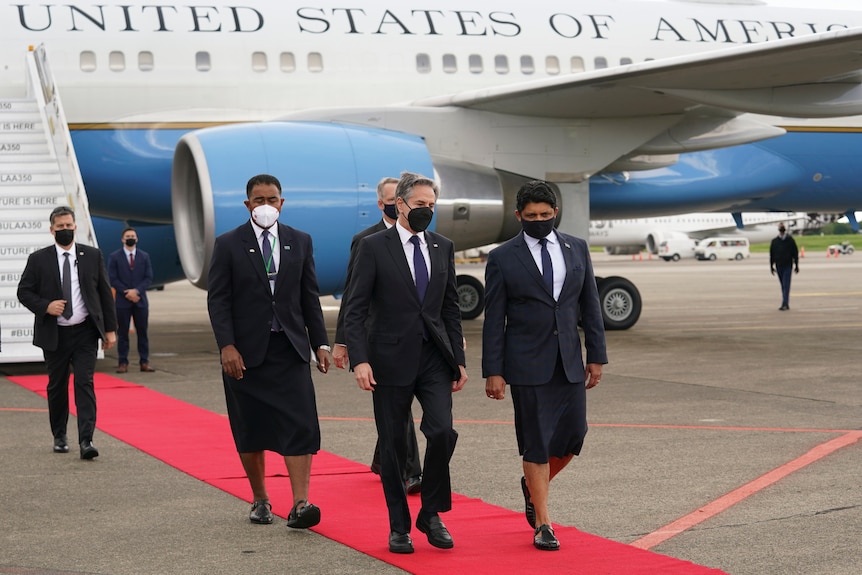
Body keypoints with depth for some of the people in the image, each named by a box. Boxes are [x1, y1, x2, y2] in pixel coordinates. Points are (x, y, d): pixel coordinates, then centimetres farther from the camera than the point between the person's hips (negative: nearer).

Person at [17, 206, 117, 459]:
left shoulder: (92, 256, 4)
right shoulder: (38, 259, 1)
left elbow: (105, 293, 7)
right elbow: (24, 292, 3)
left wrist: (110, 329, 3)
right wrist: (45, 306, -15)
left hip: (85, 333, -1)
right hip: (54, 335, 1)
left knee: (85, 384, -10)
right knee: (57, 387, 10)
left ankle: (86, 440, -14)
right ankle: (59, 437, 26)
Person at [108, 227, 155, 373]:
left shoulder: (144, 256, 9)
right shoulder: (114, 257, 2)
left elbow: (149, 277, 3)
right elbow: (113, 279, -3)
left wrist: (137, 291, -12)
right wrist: (127, 293, -12)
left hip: (140, 300, 2)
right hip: (122, 301, -2)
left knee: (142, 332, 2)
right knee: (122, 333, 0)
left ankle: (144, 362, 5)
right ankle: (123, 363, 2)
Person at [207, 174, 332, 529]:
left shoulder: (300, 242, 9)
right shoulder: (228, 245, 0)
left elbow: (310, 297, 12)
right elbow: (217, 300, -4)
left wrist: (320, 343, 6)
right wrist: (227, 346, -14)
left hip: (289, 348, 1)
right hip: (246, 351, -1)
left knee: (300, 425, -10)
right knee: (250, 431, 6)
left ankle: (300, 505, -13)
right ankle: (260, 500, 21)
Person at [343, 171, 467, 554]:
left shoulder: (443, 248, 10)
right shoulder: (374, 247, -4)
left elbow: (451, 308, 14)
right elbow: (355, 309, -6)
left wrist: (459, 360, 9)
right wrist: (360, 360, -16)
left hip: (434, 358, 3)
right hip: (391, 360, -3)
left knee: (442, 431, -13)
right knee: (393, 445, 3)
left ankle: (431, 514, 6)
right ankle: (399, 527, 16)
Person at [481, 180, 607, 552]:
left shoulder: (577, 249, 6)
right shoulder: (502, 258, -4)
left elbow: (590, 306, 9)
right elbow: (494, 320, -3)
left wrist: (596, 355, 5)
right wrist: (493, 371, -7)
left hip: (570, 361, 4)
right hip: (528, 364, -4)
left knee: (573, 436, 3)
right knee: (536, 442, 0)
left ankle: (534, 486, 33)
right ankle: (543, 524, 9)